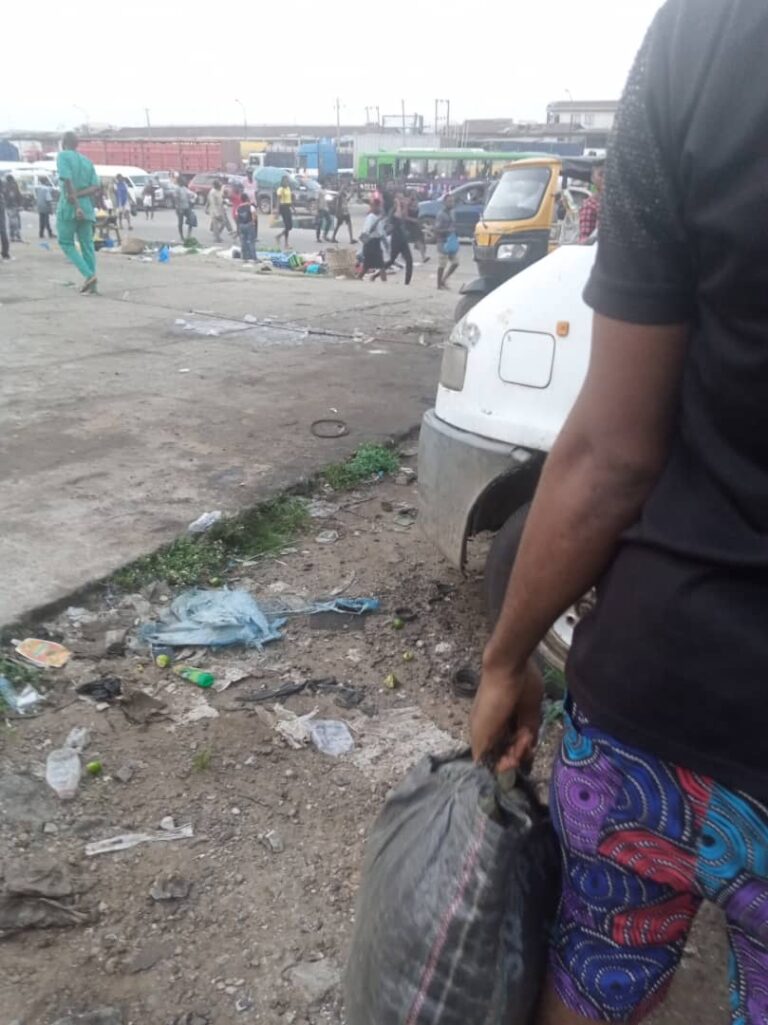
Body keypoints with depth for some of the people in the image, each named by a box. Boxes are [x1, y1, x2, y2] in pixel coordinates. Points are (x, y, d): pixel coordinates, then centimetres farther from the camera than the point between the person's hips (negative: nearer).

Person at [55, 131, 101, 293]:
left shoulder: (63, 156, -2)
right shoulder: (87, 161, 15)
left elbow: (67, 181, -16)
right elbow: (96, 188, 5)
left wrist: (76, 204, -20)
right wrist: (78, 195, -6)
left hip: (68, 207, -5)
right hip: (86, 208, 5)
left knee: (66, 243, 5)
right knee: (87, 245, 7)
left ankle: (89, 274, -12)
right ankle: (92, 284, 1)